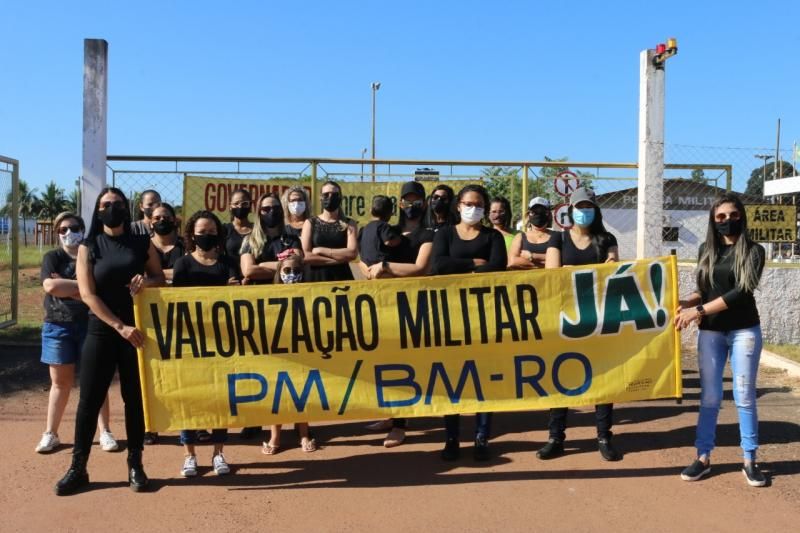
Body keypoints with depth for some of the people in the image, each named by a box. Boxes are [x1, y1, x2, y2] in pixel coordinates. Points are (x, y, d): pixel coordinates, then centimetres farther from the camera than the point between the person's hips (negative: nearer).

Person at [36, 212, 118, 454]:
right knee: (60, 382, 7)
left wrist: (65, 286, -12)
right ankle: (50, 433, 18)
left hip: (91, 324, 0)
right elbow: (50, 286, -15)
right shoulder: (52, 258, 4)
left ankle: (105, 432, 10)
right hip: (58, 325, 1)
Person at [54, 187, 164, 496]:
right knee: (89, 399, 2)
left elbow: (162, 280, 11)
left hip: (137, 329, 1)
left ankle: (135, 466, 16)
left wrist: (146, 280, -13)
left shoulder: (143, 244, 5)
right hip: (101, 331, 0)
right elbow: (87, 294, -7)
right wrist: (120, 326, -15)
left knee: (135, 399, 6)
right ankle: (78, 468, 14)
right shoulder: (88, 248, 1)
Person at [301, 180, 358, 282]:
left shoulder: (348, 224, 6)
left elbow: (352, 253, -9)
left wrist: (320, 250, -10)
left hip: (341, 277, 1)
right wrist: (341, 257, -10)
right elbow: (305, 256, -8)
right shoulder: (310, 223, 5)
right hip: (316, 277, 0)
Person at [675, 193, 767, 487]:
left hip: (744, 331, -2)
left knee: (744, 397, 3)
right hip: (710, 332, 2)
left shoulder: (753, 251, -4)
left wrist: (698, 311, -19)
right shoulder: (706, 250, 6)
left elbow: (741, 292, -15)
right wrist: (685, 302, -11)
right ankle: (703, 457, 13)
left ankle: (749, 460, 15)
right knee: (710, 397, 5)